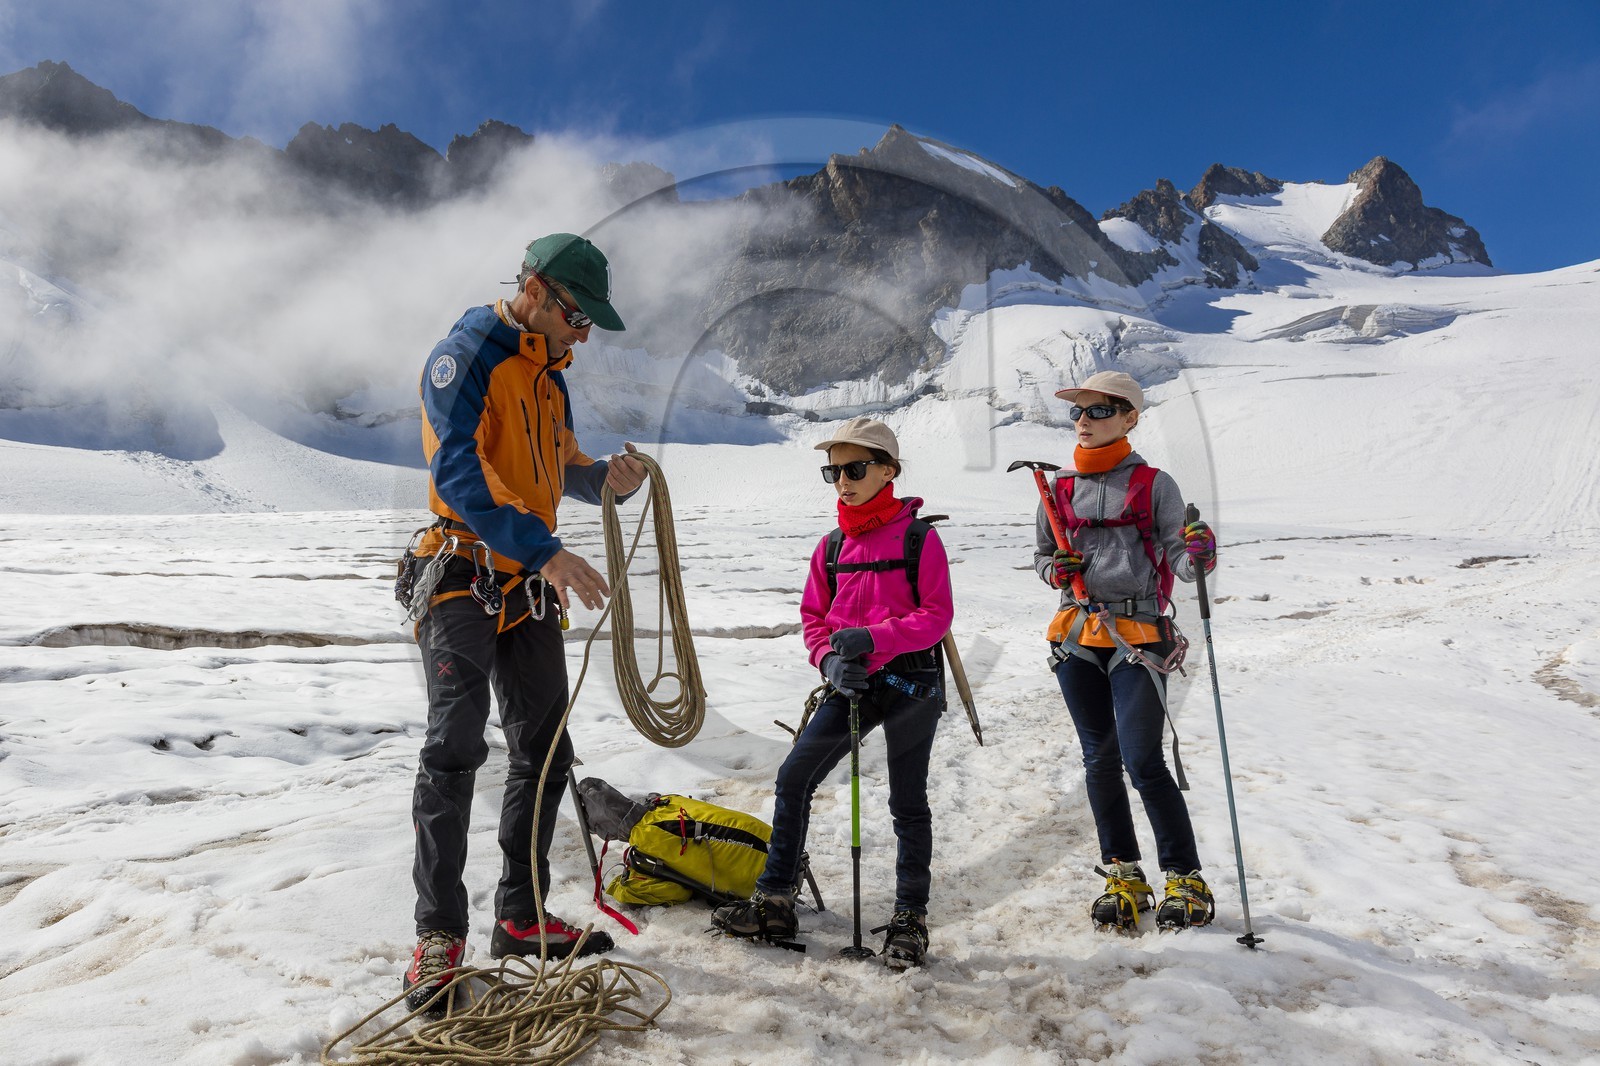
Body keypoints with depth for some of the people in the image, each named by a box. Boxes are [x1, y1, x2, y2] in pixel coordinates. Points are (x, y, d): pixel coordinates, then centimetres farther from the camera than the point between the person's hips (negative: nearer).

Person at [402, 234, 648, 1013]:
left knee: (544, 754, 9)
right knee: (454, 751, -8)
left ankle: (521, 919, 21)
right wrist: (545, 550, -32)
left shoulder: (547, 376, 17)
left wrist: (606, 478, -3)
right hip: (466, 580, -8)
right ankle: (439, 933, 4)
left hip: (530, 590, 8)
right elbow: (459, 473, -22)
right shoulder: (464, 356, -9)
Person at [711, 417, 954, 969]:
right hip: (853, 684, 5)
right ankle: (773, 902, 12)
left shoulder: (919, 538, -7)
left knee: (908, 803, 4)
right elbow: (813, 616, 12)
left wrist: (872, 638, -22)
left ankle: (910, 919, 20)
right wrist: (829, 659, -8)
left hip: (912, 682, -5)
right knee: (793, 778, 1)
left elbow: (937, 616, -10)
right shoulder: (831, 547, 8)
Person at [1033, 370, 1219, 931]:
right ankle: (1124, 876, 22)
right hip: (1076, 636, 4)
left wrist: (1198, 553, -29)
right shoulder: (1061, 490, 11)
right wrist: (1055, 569, -2)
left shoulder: (1153, 484, 0)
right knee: (1100, 760, 9)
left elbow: (1178, 558, -6)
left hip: (1138, 636, -4)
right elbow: (1041, 554, 21)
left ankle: (1186, 880, 8)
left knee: (1143, 762, -9)